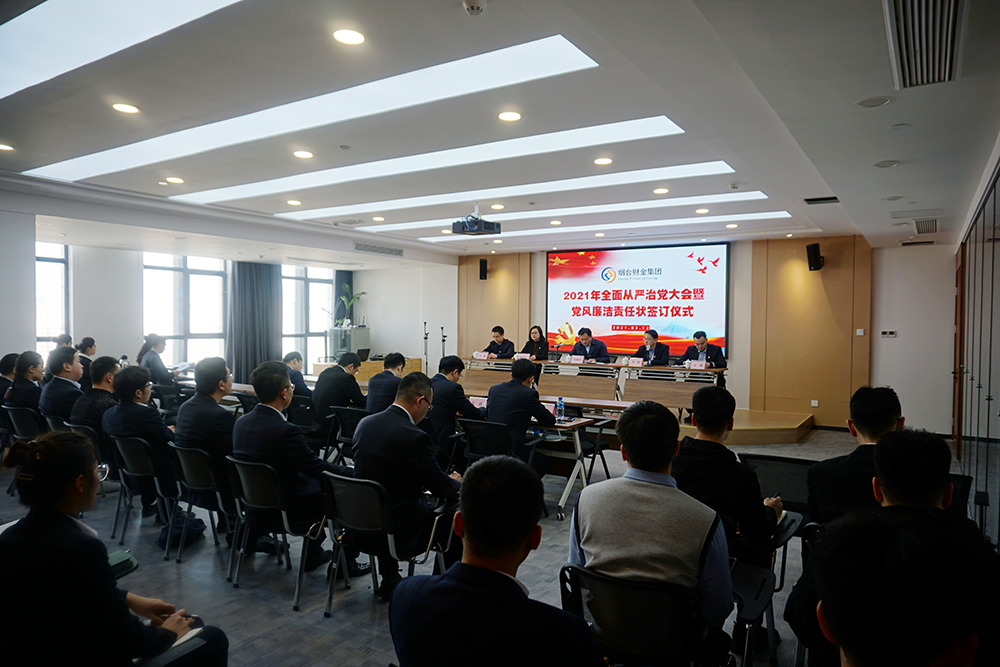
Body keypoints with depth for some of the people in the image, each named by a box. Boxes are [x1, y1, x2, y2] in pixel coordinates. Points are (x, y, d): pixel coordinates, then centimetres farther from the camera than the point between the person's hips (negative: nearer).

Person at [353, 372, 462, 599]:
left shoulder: (365, 423, 0)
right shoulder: (414, 436, -23)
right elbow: (442, 488, -13)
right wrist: (455, 482, 9)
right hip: (400, 531, -7)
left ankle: (389, 581, 38)